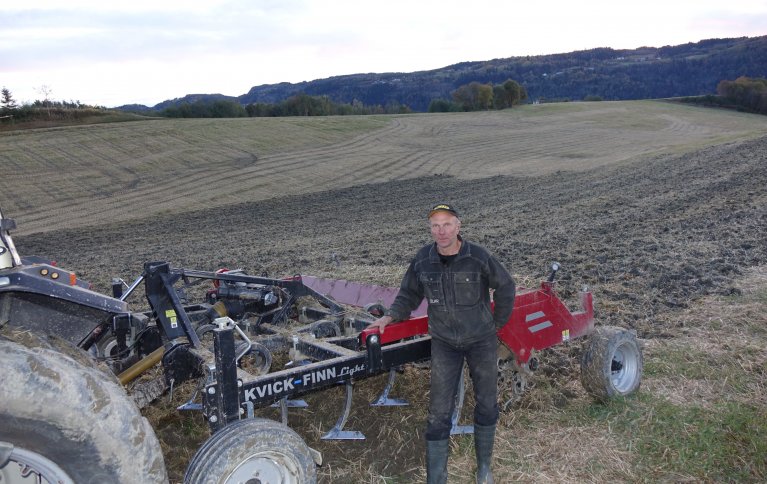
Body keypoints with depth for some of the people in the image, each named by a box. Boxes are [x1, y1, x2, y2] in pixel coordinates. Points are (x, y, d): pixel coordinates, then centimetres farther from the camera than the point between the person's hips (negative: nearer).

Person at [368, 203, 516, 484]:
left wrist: (497, 324, 5)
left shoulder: (478, 257, -16)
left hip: (482, 341, 0)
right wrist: (391, 316, -11)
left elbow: (506, 287, -1)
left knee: (486, 403, 13)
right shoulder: (422, 260, -10)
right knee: (439, 411, -1)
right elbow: (409, 295, 4)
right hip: (444, 344, 1)